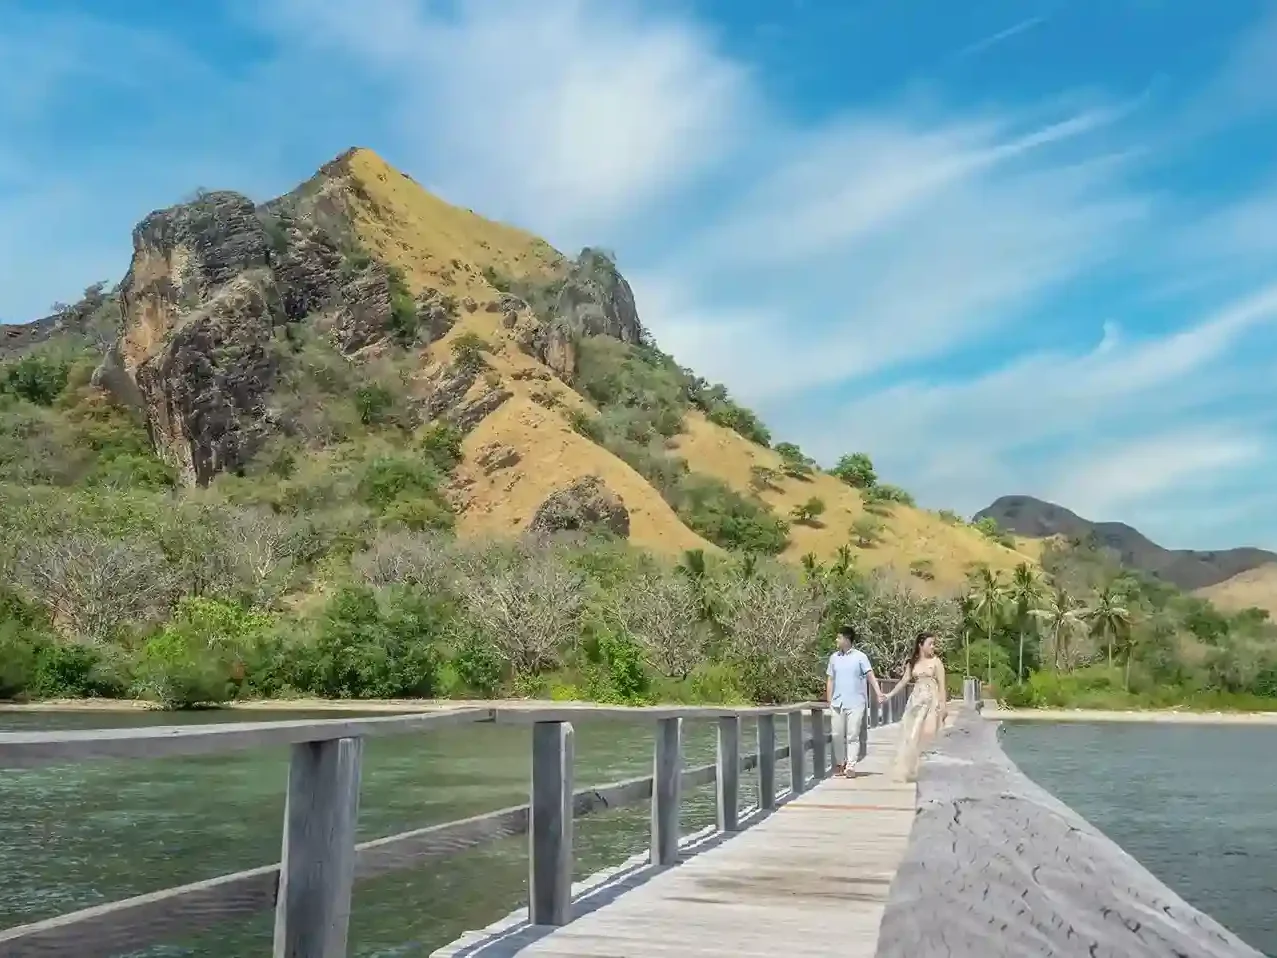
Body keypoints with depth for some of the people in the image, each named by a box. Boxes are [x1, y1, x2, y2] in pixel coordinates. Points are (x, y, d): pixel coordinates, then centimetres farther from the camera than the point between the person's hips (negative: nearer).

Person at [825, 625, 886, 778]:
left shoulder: (860, 657, -2)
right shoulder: (834, 657, 10)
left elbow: (870, 675, -9)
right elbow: (830, 680, 13)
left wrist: (879, 693, -23)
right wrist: (829, 701, 9)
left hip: (855, 703, -4)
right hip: (837, 703, 4)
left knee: (852, 735, -2)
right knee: (837, 735, 5)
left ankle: (851, 766, 0)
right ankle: (839, 764, 19)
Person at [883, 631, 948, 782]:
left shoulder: (936, 661, -2)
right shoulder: (912, 662, 10)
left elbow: (941, 685, -4)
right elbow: (904, 681, 11)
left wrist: (944, 705, -9)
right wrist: (889, 694, 6)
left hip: (930, 700, -4)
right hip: (915, 700, 4)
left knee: (918, 735, -5)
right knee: (908, 734, 0)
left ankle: (908, 771, 5)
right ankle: (904, 770, 5)